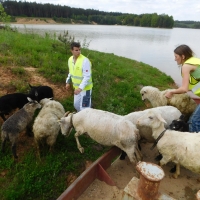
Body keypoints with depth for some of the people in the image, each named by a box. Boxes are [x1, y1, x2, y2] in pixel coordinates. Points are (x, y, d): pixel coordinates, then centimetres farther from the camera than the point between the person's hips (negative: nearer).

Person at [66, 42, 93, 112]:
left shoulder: (85, 61, -24)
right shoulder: (70, 59, 0)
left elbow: (87, 76, -25)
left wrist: (80, 88, -31)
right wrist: (68, 82, 8)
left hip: (85, 88, -7)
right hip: (77, 87, 8)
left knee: (84, 107, 1)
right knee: (76, 105, 21)